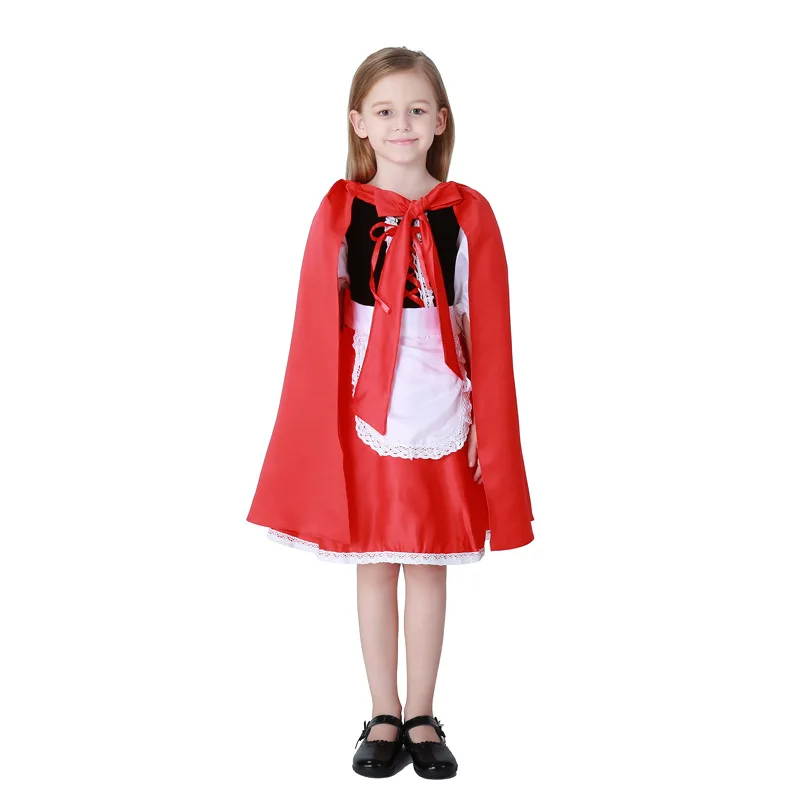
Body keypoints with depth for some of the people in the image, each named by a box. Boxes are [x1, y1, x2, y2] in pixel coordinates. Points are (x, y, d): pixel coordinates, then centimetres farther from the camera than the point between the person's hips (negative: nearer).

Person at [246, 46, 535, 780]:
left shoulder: (469, 215, -1)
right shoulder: (338, 212, -2)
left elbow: (489, 336, 0)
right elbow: (317, 330, -2)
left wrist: (492, 433, -2)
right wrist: (320, 426, -5)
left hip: (441, 423, 0)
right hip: (363, 419, 0)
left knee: (429, 567, 10)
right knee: (373, 567, 10)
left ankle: (423, 719, 24)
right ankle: (384, 718, 23)